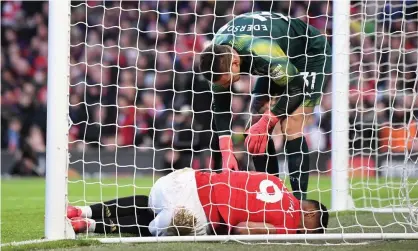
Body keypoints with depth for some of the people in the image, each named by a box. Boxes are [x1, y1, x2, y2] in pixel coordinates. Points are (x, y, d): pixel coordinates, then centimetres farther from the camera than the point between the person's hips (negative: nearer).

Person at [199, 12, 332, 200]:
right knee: (256, 122, -2)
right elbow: (220, 105, -13)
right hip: (283, 61, 7)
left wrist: (267, 121, -24)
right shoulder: (218, 54, -20)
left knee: (291, 126, -21)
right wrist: (227, 152, -20)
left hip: (312, 54, -7)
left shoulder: (263, 53, -40)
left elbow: (297, 86, -27)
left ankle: (299, 201, -19)